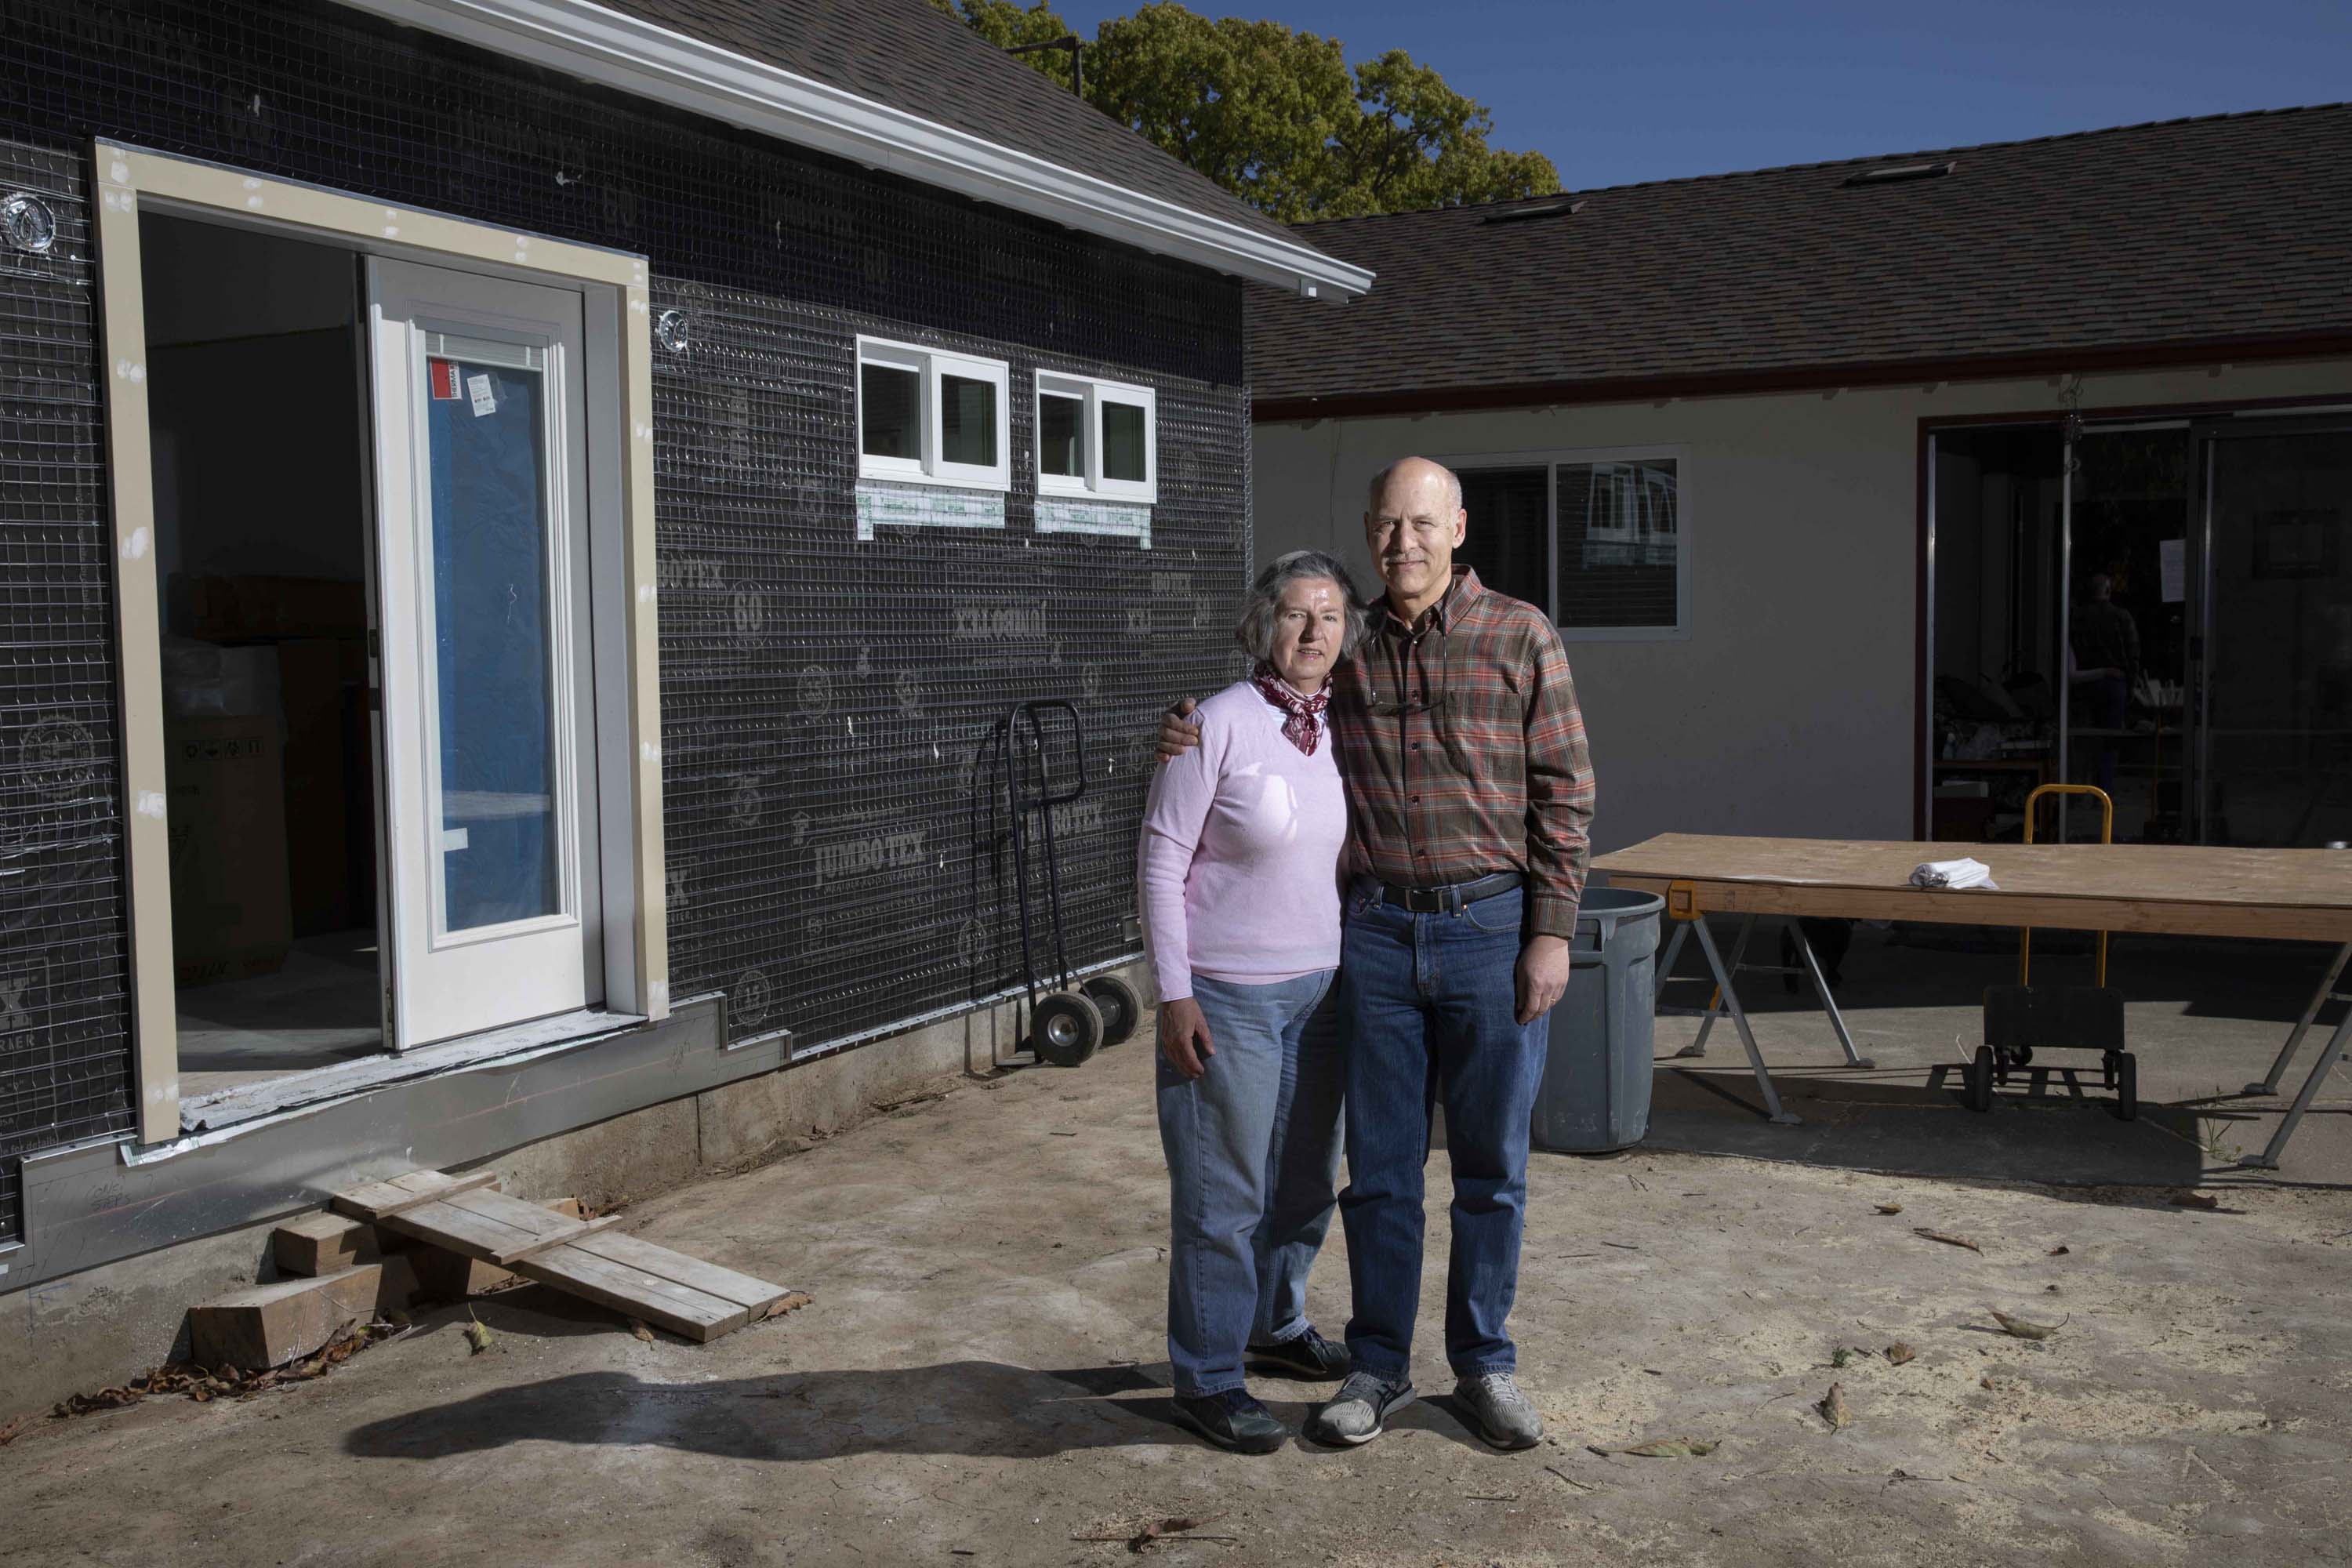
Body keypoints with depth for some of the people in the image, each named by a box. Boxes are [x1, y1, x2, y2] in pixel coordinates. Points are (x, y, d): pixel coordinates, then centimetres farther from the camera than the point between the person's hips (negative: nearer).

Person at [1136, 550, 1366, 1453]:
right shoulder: (1220, 724, -14)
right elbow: (1160, 862, -12)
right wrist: (1173, 994, -15)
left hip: (1319, 987, 7)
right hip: (1227, 996, -6)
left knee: (1306, 1176, 18)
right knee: (1224, 1192, 1)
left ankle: (1276, 1324, 39)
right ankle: (1207, 1379, 14)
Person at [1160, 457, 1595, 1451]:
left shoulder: (1521, 637, -2)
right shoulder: (1346, 650, 7)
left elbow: (1564, 791, -3)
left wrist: (1552, 932, -9)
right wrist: (1199, 742, -1)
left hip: (1494, 931, -2)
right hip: (1377, 932, 2)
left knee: (1491, 1164, 8)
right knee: (1380, 1165, 8)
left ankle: (1484, 1366, 23)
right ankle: (1379, 1368, 21)